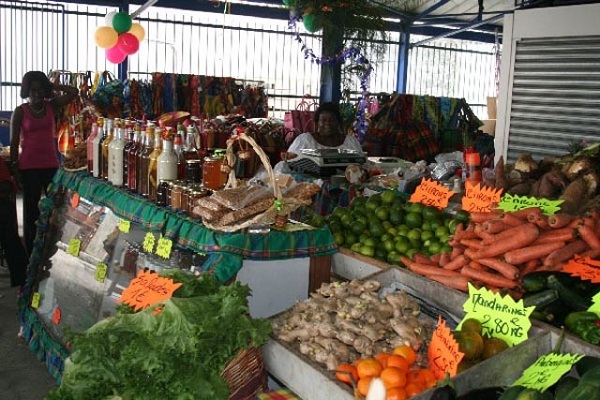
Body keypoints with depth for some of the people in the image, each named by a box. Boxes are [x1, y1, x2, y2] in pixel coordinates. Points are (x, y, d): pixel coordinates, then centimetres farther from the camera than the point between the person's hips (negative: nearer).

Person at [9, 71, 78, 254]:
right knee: (31, 208, 5)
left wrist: (52, 86, -4)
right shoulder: (20, 111, -3)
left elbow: (74, 92, -6)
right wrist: (12, 165, -4)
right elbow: (14, 141, -3)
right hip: (28, 166, -2)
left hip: (51, 164, 3)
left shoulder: (52, 106, 4)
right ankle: (31, 251, 13)